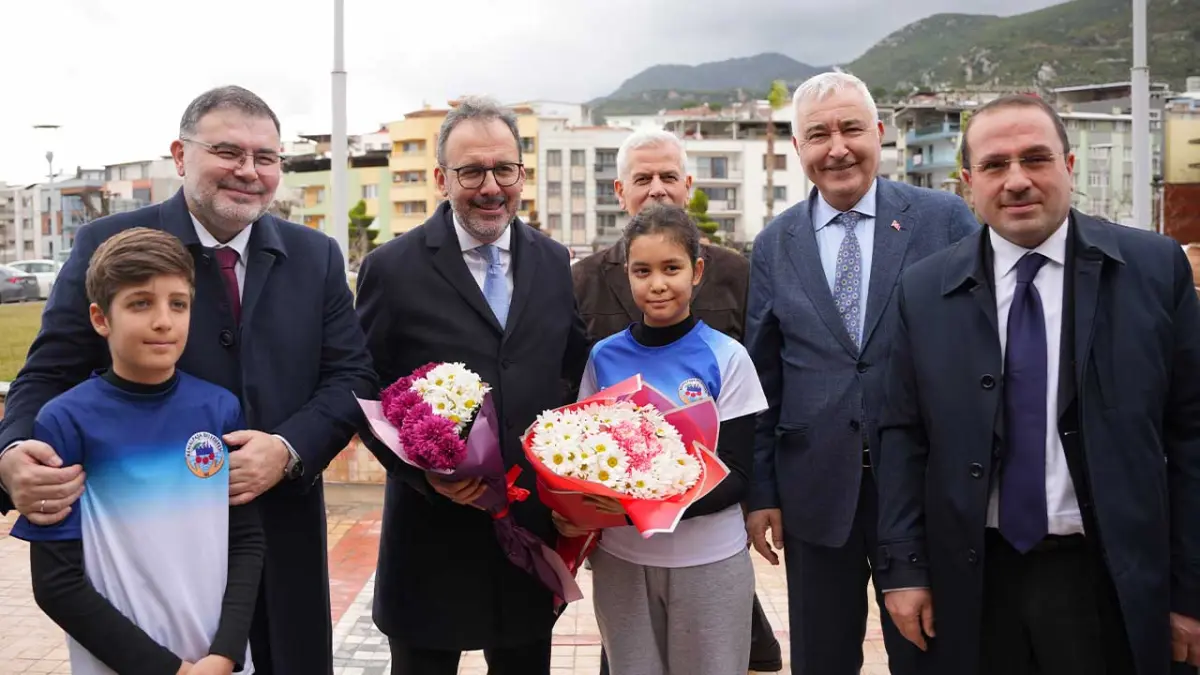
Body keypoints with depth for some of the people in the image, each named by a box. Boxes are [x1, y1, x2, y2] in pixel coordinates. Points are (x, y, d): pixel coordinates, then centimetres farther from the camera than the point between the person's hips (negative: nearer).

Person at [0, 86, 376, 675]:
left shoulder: (316, 256, 4)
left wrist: (288, 449, -17)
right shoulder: (108, 245, -2)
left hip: (281, 533, 3)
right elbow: (51, 373, -3)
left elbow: (351, 377, 1)